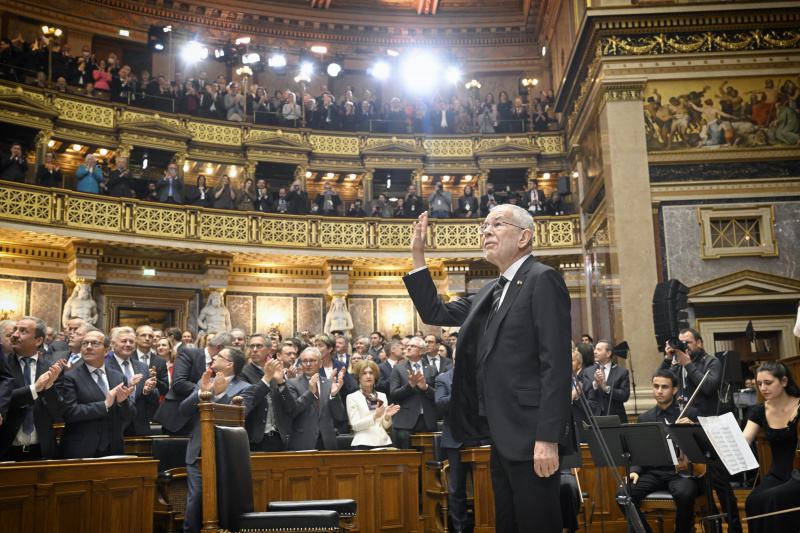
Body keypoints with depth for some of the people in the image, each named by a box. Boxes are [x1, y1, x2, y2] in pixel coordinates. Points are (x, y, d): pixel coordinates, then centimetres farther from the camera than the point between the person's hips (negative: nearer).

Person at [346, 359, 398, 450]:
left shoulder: (382, 396, 16)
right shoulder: (352, 397, 4)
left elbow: (386, 426, 14)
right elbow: (355, 425, -4)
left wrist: (387, 416, -6)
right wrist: (374, 416, -16)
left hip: (383, 441, 3)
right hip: (364, 443, -3)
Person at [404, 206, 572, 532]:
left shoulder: (542, 279, -8)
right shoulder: (490, 293, 18)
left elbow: (556, 364, -16)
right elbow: (435, 313, 21)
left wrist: (548, 439, -22)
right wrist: (417, 254, 14)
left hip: (530, 439, -8)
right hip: (502, 438, 9)